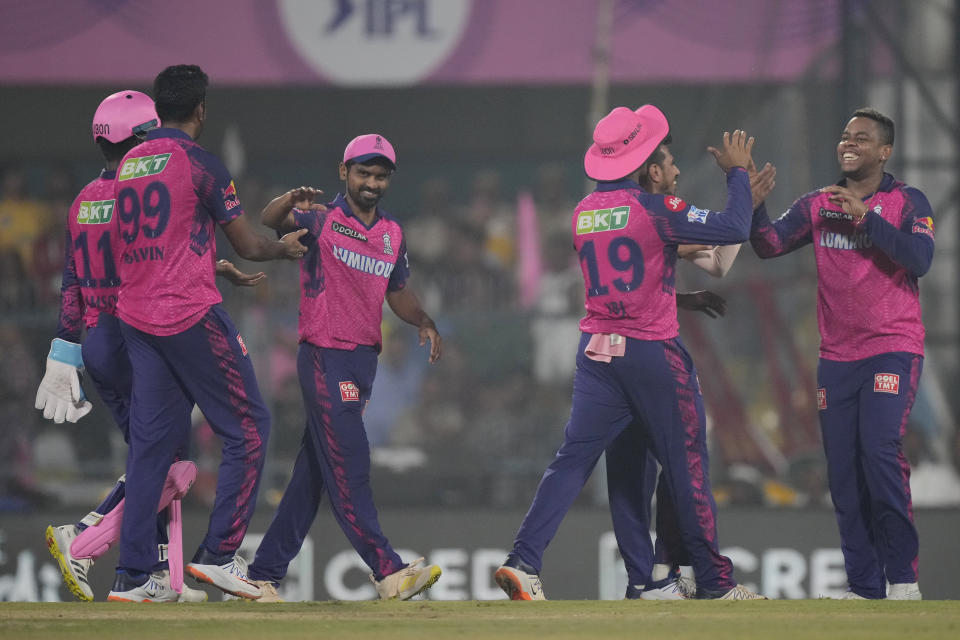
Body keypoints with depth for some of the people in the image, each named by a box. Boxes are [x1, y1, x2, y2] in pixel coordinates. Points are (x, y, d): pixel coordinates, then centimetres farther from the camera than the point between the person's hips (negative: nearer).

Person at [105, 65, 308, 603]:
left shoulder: (128, 165, 13)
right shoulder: (198, 162, -8)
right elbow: (248, 245, -5)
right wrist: (286, 248, 16)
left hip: (135, 314, 7)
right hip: (191, 315, -7)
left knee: (152, 442, 7)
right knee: (249, 427, 3)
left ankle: (133, 576, 2)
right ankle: (220, 554, -4)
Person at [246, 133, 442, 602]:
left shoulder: (393, 234, 15)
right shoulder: (321, 220, -5)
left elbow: (397, 294, 24)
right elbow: (270, 221, -23)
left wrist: (424, 322, 4)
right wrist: (291, 202, -46)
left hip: (364, 360, 7)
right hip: (324, 356, -7)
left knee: (315, 470, 8)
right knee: (348, 465, -11)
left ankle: (264, 576, 14)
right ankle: (387, 571, -16)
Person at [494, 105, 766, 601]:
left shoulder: (583, 214, 8)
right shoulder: (653, 208, -12)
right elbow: (734, 228, -13)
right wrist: (737, 172, 1)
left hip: (596, 351, 5)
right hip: (653, 353, -5)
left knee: (572, 460, 0)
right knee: (687, 466, 6)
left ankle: (523, 561, -15)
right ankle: (714, 581, 13)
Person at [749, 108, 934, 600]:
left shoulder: (907, 202, 0)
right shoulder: (818, 205, 11)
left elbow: (919, 259, -16)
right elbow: (768, 244, 2)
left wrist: (864, 215, -19)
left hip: (892, 350, -5)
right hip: (836, 355, 5)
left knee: (880, 452, -19)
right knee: (843, 472, 2)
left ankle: (903, 576, -11)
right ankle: (864, 586, 7)